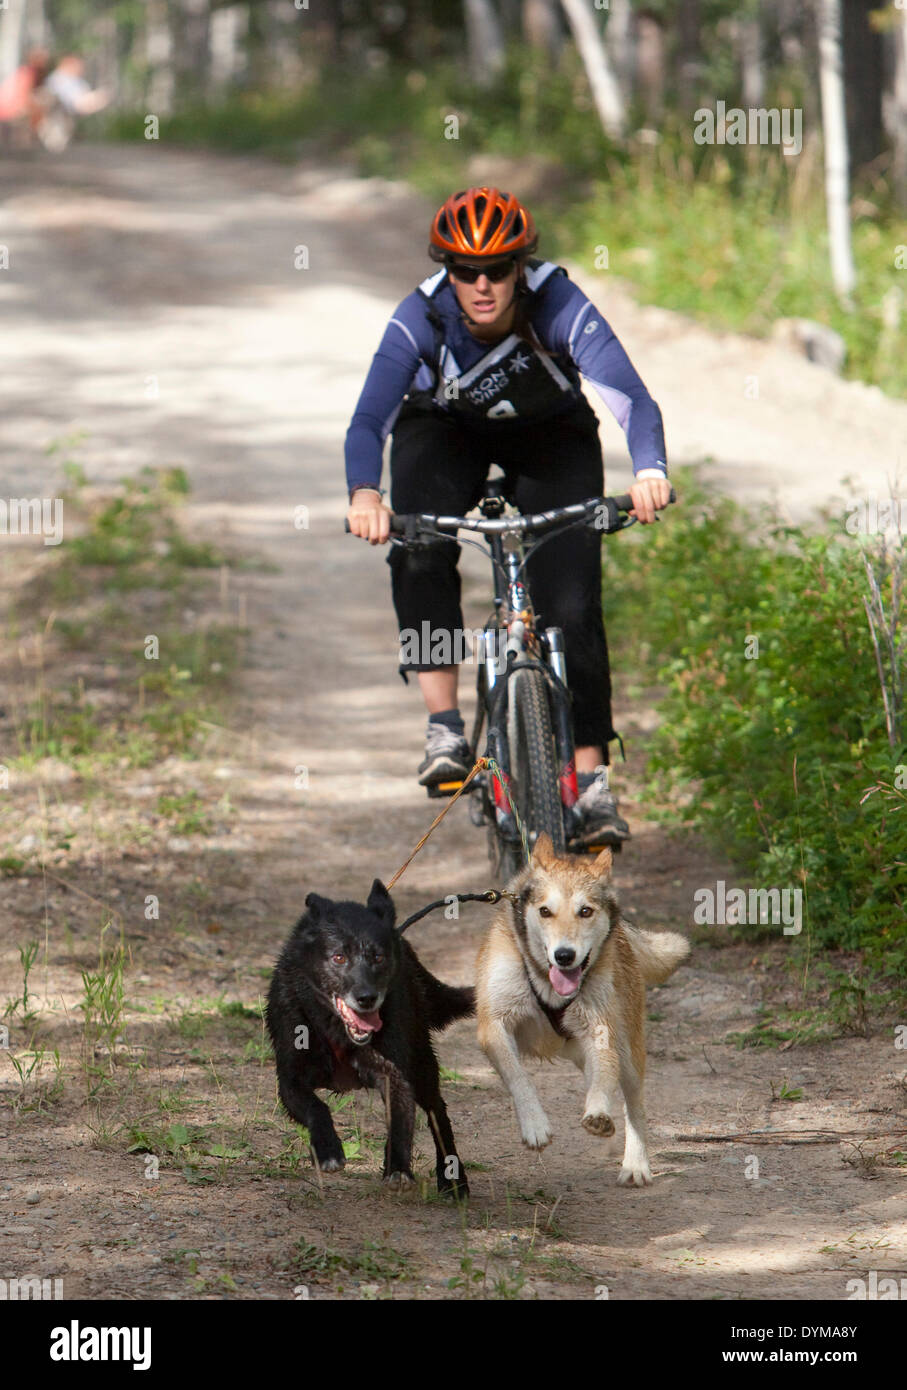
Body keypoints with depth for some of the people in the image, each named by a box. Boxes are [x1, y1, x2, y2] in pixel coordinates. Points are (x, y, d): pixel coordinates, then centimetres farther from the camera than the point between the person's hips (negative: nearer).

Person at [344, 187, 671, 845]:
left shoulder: (560, 308, -33)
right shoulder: (422, 316, -31)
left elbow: (634, 399, -43)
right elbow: (369, 419, -38)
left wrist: (650, 473, -63)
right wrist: (365, 495, -59)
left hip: (552, 438, 0)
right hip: (444, 431, 0)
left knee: (572, 604, -15)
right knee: (420, 552, -30)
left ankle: (592, 778, -8)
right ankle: (445, 727, -22)